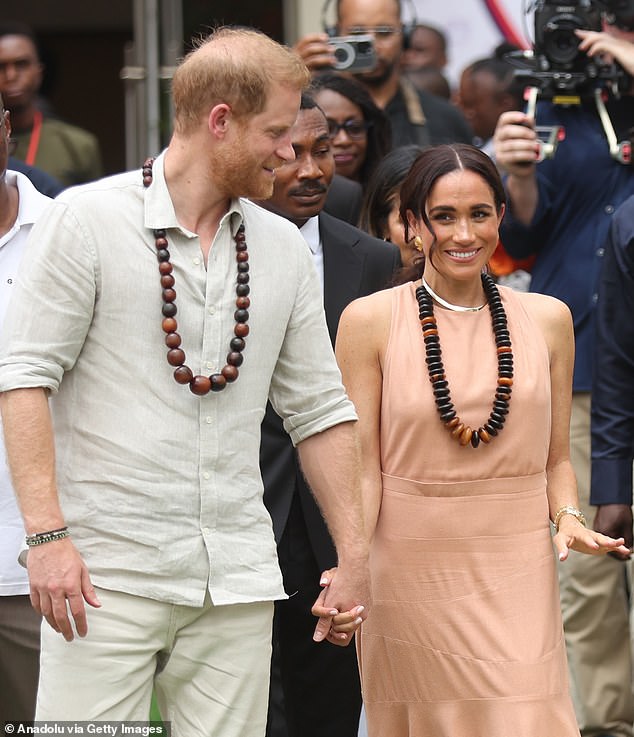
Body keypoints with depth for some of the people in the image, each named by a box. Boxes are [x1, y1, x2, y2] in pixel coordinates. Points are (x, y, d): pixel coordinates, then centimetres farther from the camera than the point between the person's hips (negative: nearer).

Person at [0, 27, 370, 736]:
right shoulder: (86, 219, -2)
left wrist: (354, 555, 13)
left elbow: (318, 409, 18)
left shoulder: (283, 247, 13)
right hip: (106, 571, -5)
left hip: (236, 576, 5)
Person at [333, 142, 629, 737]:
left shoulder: (546, 319, 7)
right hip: (411, 571, -1)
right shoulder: (370, 321, -1)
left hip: (517, 575, 2)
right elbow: (362, 466, -2)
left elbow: (555, 459, 13)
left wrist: (569, 520, -7)